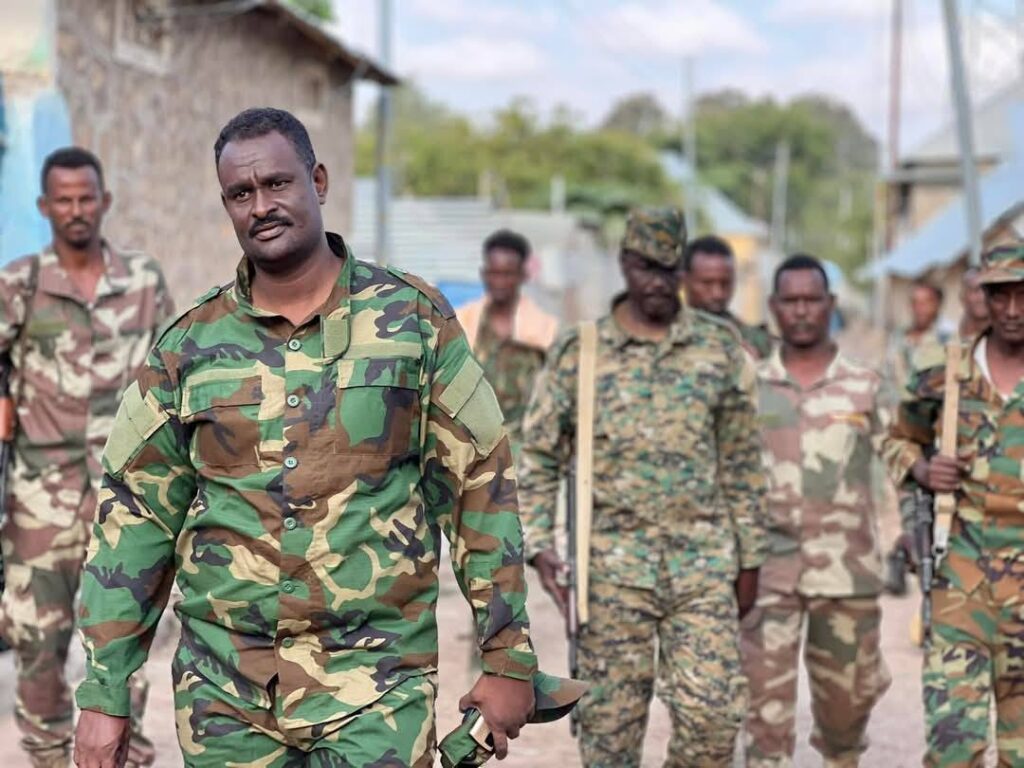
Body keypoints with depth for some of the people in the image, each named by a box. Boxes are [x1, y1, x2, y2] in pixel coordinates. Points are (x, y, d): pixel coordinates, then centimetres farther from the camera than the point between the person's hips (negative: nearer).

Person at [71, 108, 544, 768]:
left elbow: (482, 487, 1)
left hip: (377, 688, -2)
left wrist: (509, 660, -1)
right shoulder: (188, 347, 4)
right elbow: (136, 520, 6)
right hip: (223, 690, 2)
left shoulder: (415, 318, 0)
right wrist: (105, 696, 3)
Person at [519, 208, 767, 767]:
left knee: (715, 711, -3)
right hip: (615, 563, -1)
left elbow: (741, 463, 9)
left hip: (704, 560, 1)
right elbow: (539, 458, 4)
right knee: (612, 722, 5)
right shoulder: (578, 353, 1)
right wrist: (537, 545, -8)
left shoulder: (720, 348, 5)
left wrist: (749, 557, 9)